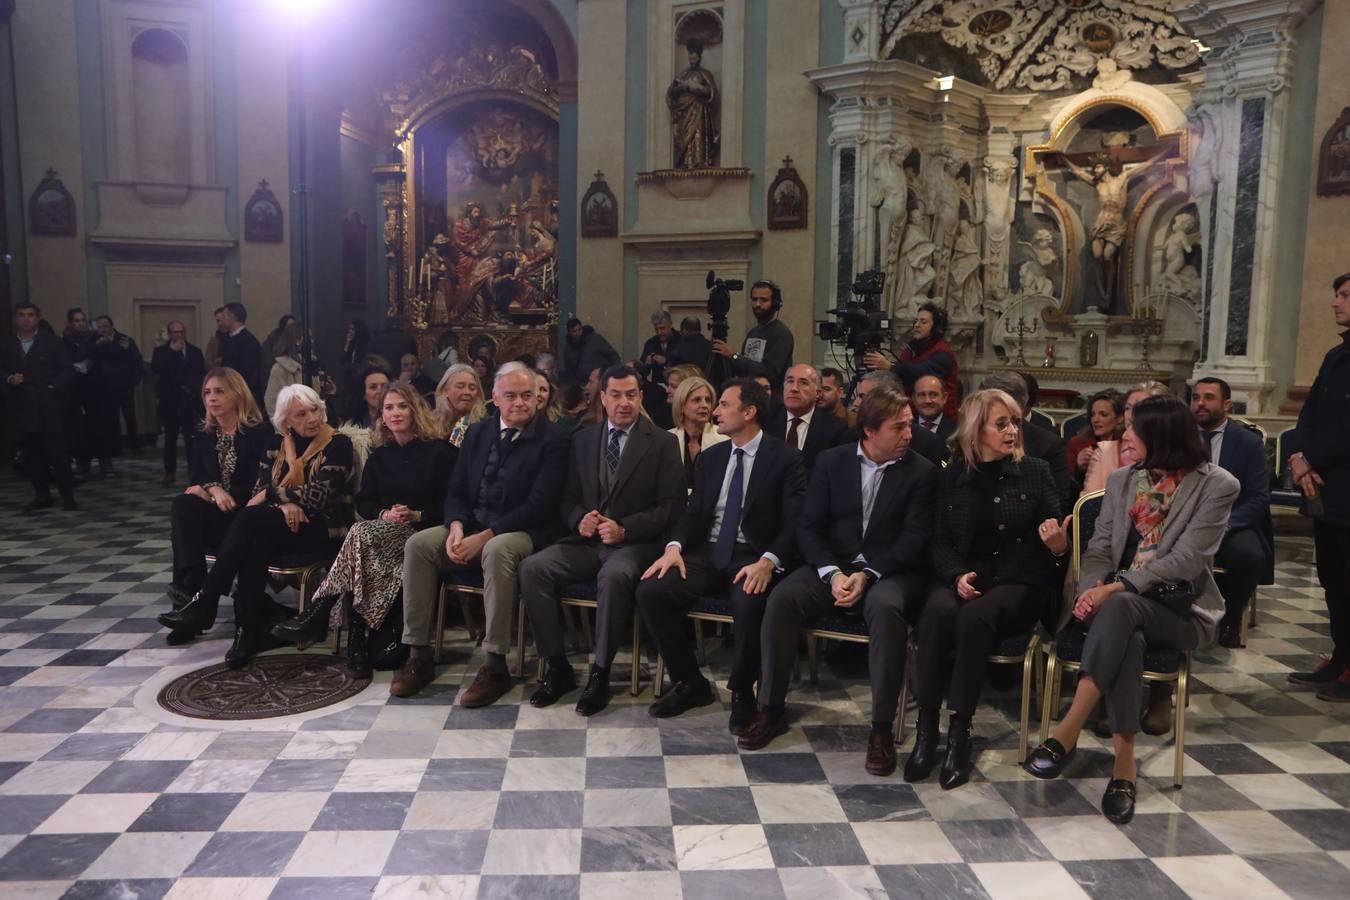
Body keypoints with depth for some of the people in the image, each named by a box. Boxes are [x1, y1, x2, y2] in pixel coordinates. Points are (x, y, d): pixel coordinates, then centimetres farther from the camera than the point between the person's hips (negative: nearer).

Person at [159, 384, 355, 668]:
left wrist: (274, 492, -5)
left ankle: (204, 603, -23)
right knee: (257, 541, -32)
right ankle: (251, 627, -28)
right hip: (283, 523, 5)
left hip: (324, 527, -5)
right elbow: (259, 489, 5)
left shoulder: (338, 444, -6)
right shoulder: (277, 443, 12)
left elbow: (316, 498, -14)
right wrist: (283, 505, -15)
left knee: (251, 518, -28)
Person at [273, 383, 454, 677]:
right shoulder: (378, 456, 19)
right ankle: (356, 643, -37)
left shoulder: (439, 451, 3)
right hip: (382, 533, 4)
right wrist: (384, 514, -8)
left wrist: (416, 515, -14)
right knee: (362, 545, -35)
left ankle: (316, 618, -31)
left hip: (422, 534, -4)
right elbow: (364, 502, 14)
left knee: (361, 533, -33)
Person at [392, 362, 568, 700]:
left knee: (497, 551, -38)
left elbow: (539, 505, -15)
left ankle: (495, 667, -29)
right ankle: (419, 656, -11)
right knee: (418, 544, -18)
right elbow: (456, 490, 12)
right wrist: (457, 527, -11)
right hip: (472, 526, 6)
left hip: (522, 532, -6)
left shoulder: (553, 438, -7)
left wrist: (485, 536, -21)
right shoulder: (477, 432, 12)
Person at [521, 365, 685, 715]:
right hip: (586, 539, 4)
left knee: (614, 575, -38)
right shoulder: (582, 439, 13)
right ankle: (558, 667, -11)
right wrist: (579, 519, -9)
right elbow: (568, 497, 15)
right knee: (532, 568, -21)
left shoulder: (663, 443, 1)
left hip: (635, 542, -4)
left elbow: (671, 506, -5)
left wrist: (624, 528, -18)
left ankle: (600, 674, -22)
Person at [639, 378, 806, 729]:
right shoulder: (710, 457, 14)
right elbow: (693, 512, 12)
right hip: (707, 552, 5)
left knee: (748, 602, -37)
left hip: (753, 556, -5)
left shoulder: (785, 459, -3)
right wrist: (675, 546, -9)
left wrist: (768, 561, -26)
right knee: (650, 591, -19)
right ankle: (691, 683, 0)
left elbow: (794, 523, -9)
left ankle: (742, 693, -9)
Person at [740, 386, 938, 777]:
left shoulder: (922, 471, 0)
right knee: (782, 597, -26)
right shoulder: (831, 461, 6)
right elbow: (809, 526, 2)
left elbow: (913, 539, -7)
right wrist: (833, 574, -15)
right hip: (831, 565, 2)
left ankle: (882, 727, -24)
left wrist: (866, 576, -19)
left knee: (886, 607, -36)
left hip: (888, 571, -2)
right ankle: (771, 710, -11)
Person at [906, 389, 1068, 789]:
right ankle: (926, 728, -25)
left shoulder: (1035, 472, 7)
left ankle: (959, 731, -27)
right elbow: (940, 540, 6)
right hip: (962, 577, 2)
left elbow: (1055, 538, 7)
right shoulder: (952, 476, 10)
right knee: (938, 611, -33)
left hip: (1018, 582, -1)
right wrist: (957, 575, -14)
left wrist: (1058, 547, -18)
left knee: (975, 617, -35)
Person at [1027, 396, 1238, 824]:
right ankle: (1124, 763, -30)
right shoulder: (1121, 480, 12)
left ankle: (1068, 731, -36)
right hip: (1122, 604, 3)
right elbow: (1099, 548, 7)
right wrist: (1091, 590, -15)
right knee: (1125, 637, -35)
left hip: (1181, 611, -3)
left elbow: (1186, 560, -14)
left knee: (1119, 608, -37)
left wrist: (1116, 588, -23)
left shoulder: (1216, 486, -4)